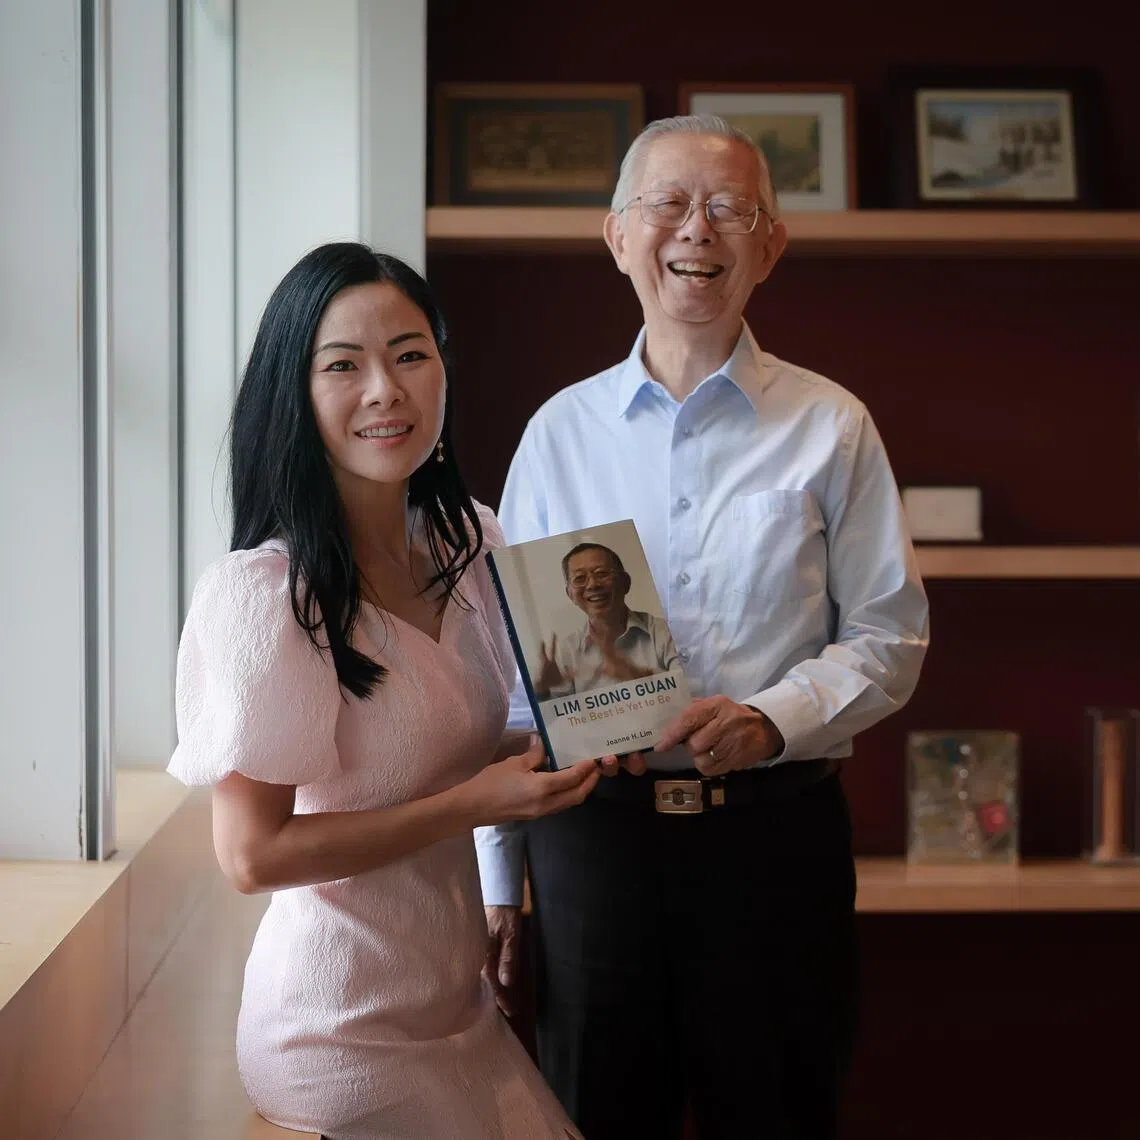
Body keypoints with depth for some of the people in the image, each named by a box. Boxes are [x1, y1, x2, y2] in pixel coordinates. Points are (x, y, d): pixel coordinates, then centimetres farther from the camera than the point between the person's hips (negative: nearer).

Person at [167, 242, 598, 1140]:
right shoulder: (263, 593, -21)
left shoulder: (472, 545, 2)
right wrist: (472, 804, -23)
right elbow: (252, 854, -21)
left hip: (458, 994, 7)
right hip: (348, 1032, -7)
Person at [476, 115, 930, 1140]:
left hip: (776, 834, -1)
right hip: (591, 833, 1)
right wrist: (497, 879, 7)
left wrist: (774, 717, -17)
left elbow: (889, 635, 3)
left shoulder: (830, 428, 3)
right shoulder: (561, 432, 7)